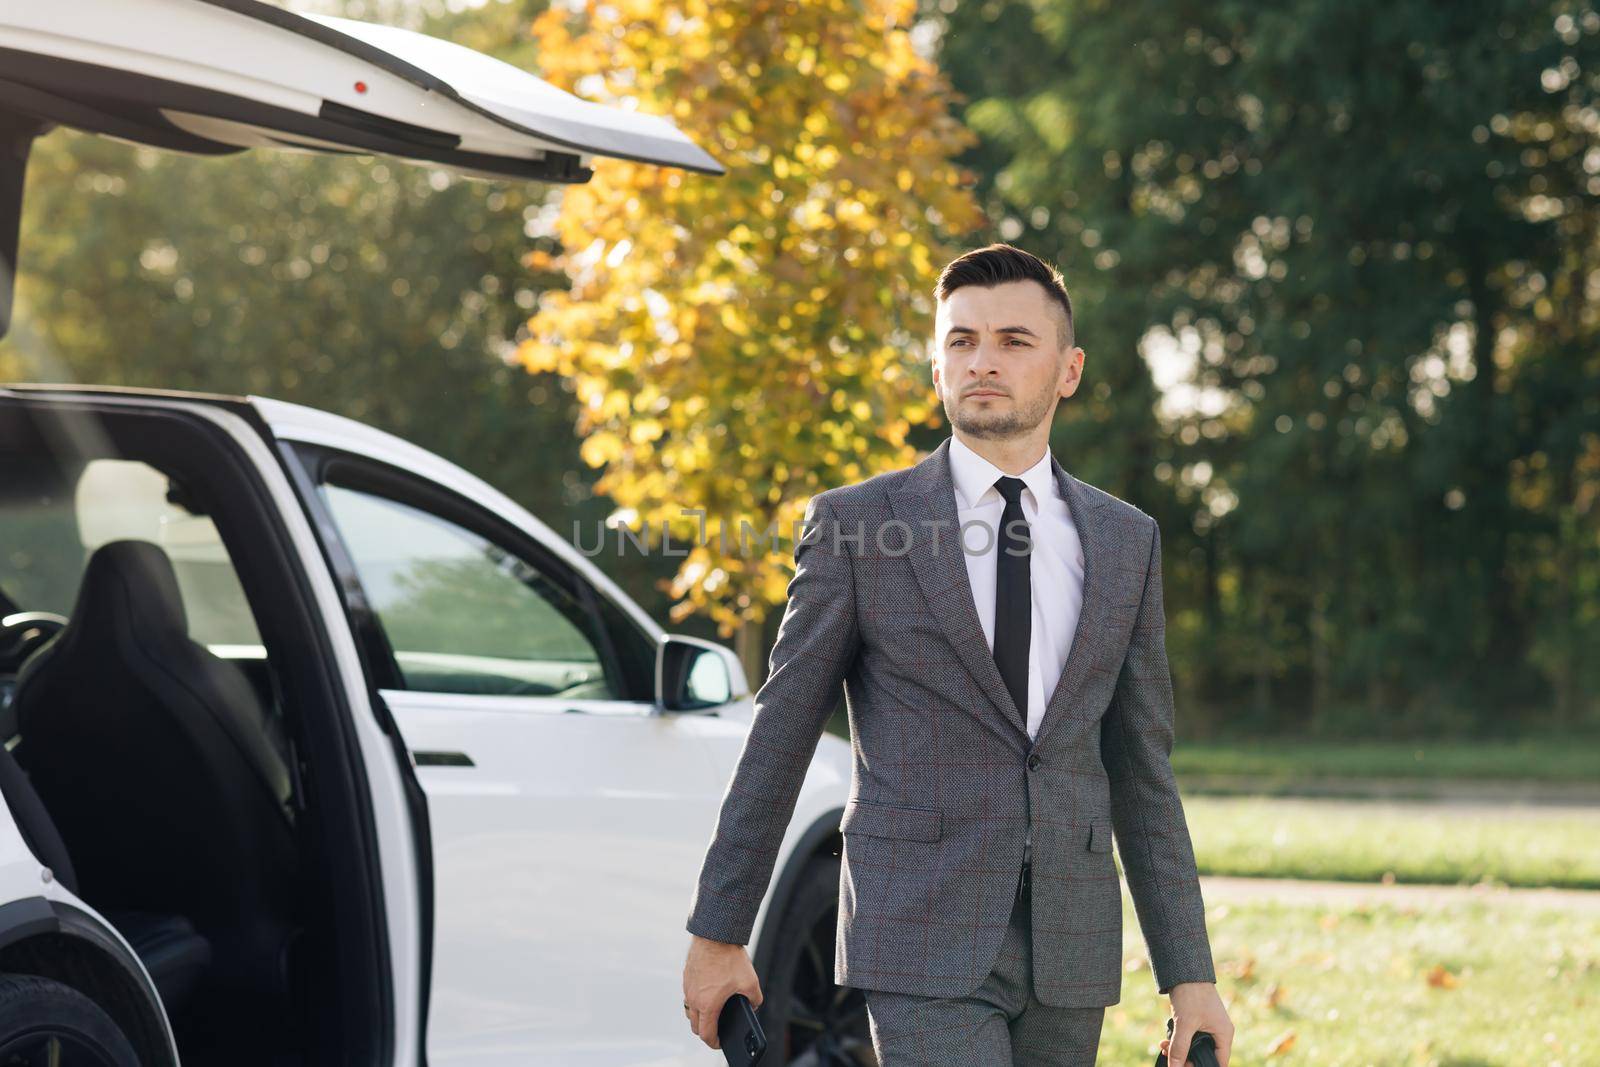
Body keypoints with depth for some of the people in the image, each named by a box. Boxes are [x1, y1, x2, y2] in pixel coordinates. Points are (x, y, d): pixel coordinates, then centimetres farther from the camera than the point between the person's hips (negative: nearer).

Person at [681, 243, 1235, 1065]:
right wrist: (717, 934, 3)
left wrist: (1190, 977, 6)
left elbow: (1141, 774, 11)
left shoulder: (1125, 542, 9)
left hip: (1068, 958, 4)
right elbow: (777, 742, 2)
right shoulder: (854, 525, -1)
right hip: (921, 947, -4)